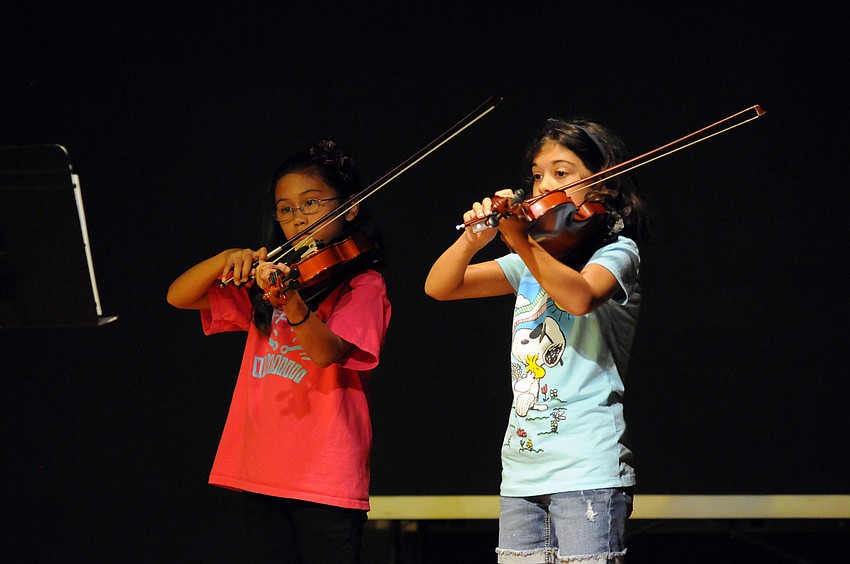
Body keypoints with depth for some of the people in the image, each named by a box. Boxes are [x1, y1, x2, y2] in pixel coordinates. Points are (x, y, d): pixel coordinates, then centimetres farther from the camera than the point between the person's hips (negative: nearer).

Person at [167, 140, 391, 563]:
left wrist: (291, 301, -40)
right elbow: (178, 296, 11)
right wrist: (225, 260, -8)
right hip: (262, 475, 5)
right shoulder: (263, 280, 16)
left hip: (326, 478, -5)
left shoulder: (362, 286, -3)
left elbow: (328, 353, -20)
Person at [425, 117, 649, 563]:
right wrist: (473, 240, -9)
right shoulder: (529, 262, 18)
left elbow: (580, 297, -26)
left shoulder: (616, 253, -2)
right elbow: (439, 287, 10)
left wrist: (522, 243, -40)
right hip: (522, 466, 7)